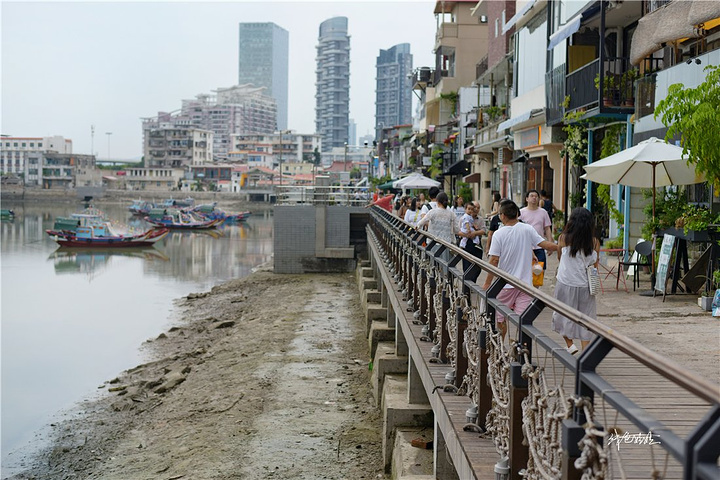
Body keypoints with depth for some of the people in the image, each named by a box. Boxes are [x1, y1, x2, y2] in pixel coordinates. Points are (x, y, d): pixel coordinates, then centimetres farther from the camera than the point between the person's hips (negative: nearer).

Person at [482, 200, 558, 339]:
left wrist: (487, 283, -5)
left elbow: (494, 261, -11)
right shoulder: (527, 229, -3)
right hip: (525, 283, 2)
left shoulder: (499, 234, -9)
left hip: (505, 284, -1)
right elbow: (546, 245, -6)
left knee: (500, 320, 15)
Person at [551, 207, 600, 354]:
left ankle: (570, 344, 10)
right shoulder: (593, 242, -4)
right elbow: (595, 264, 5)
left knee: (564, 316, 18)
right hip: (584, 287, 1)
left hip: (565, 284, -1)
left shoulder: (564, 238, -8)